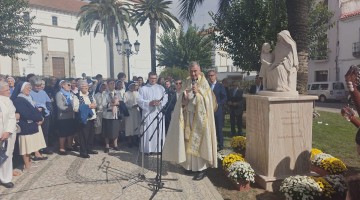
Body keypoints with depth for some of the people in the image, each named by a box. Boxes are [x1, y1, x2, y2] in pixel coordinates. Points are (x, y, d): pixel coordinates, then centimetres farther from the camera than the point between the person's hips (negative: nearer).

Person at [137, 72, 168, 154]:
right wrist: (149, 103, -14)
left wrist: (159, 102, -15)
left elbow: (165, 98, 4)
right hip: (148, 113, -2)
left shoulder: (161, 88, 13)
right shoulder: (143, 89, 7)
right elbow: (139, 100, -1)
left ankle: (159, 148, 11)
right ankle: (148, 149, 4)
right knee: (148, 131, -2)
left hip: (159, 112, 2)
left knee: (159, 131, 3)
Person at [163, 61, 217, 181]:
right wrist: (184, 97, -14)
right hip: (188, 115, 5)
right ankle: (190, 164, 21)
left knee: (199, 141, -4)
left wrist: (198, 92, -25)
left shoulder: (204, 83, -4)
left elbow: (208, 101, -11)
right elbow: (183, 101, 9)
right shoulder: (187, 82, 9)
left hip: (200, 116, -4)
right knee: (189, 141, 8)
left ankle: (202, 168, 3)